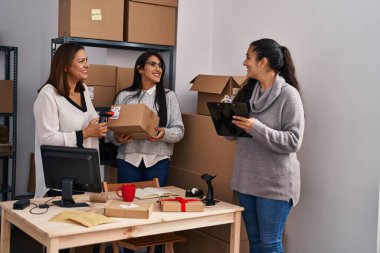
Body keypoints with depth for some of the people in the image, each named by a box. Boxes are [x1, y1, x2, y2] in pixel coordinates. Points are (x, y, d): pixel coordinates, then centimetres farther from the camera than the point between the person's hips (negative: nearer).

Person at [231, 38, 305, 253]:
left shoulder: (288, 94, -11)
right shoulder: (249, 91, 8)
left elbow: (293, 142, -17)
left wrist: (256, 128, -24)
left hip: (275, 183, -6)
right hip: (247, 179, 7)